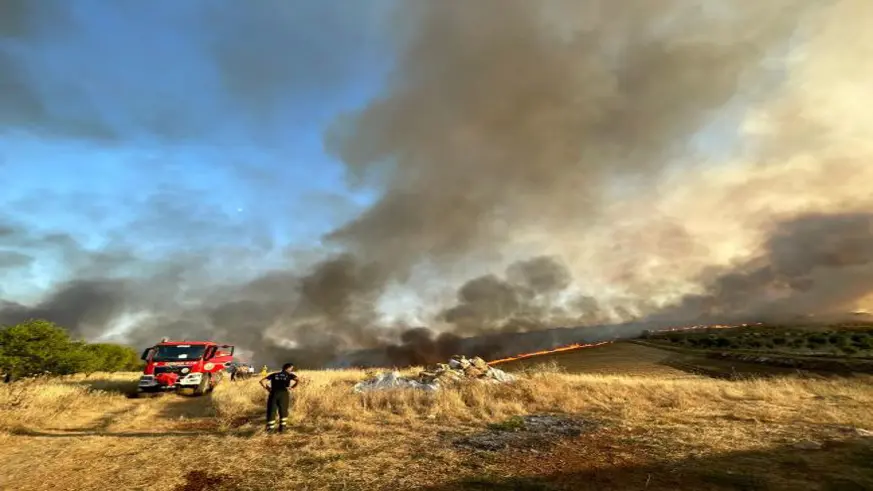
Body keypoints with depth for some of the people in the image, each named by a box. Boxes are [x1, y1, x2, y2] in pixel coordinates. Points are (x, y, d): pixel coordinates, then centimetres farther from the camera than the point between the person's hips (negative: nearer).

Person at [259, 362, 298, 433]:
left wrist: (267, 389, 13)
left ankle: (270, 427, 6)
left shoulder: (274, 375, 24)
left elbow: (262, 381, 14)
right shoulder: (290, 375, 16)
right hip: (284, 393, -1)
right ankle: (282, 427, 12)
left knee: (271, 410, 10)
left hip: (274, 393, 1)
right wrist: (291, 387, 2)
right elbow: (297, 380, -5)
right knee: (283, 411, 14)